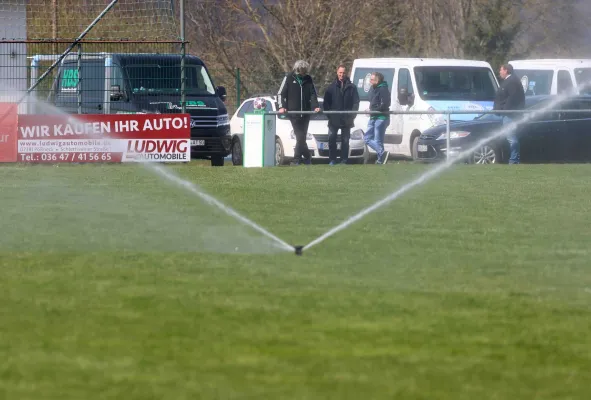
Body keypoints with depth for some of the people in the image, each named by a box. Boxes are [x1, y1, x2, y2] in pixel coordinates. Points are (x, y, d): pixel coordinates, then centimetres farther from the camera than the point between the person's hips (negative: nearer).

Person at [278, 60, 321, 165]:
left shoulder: (308, 79, 9)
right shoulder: (289, 78, 1)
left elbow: (313, 94, 10)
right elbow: (280, 94, 3)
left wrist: (315, 106, -7)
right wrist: (282, 106, -11)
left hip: (305, 113, 3)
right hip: (293, 112, -3)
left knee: (301, 137, 4)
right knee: (300, 137, -8)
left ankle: (297, 159, 11)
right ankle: (307, 157, -2)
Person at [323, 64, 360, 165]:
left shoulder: (351, 87, 5)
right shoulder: (331, 87, 7)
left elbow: (356, 102, 4)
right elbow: (326, 102, 7)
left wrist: (352, 114, -7)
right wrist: (328, 113, -5)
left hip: (346, 119, 0)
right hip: (334, 119, 0)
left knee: (345, 140, 5)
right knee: (331, 138, -8)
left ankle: (344, 160, 9)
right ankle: (332, 159, -3)